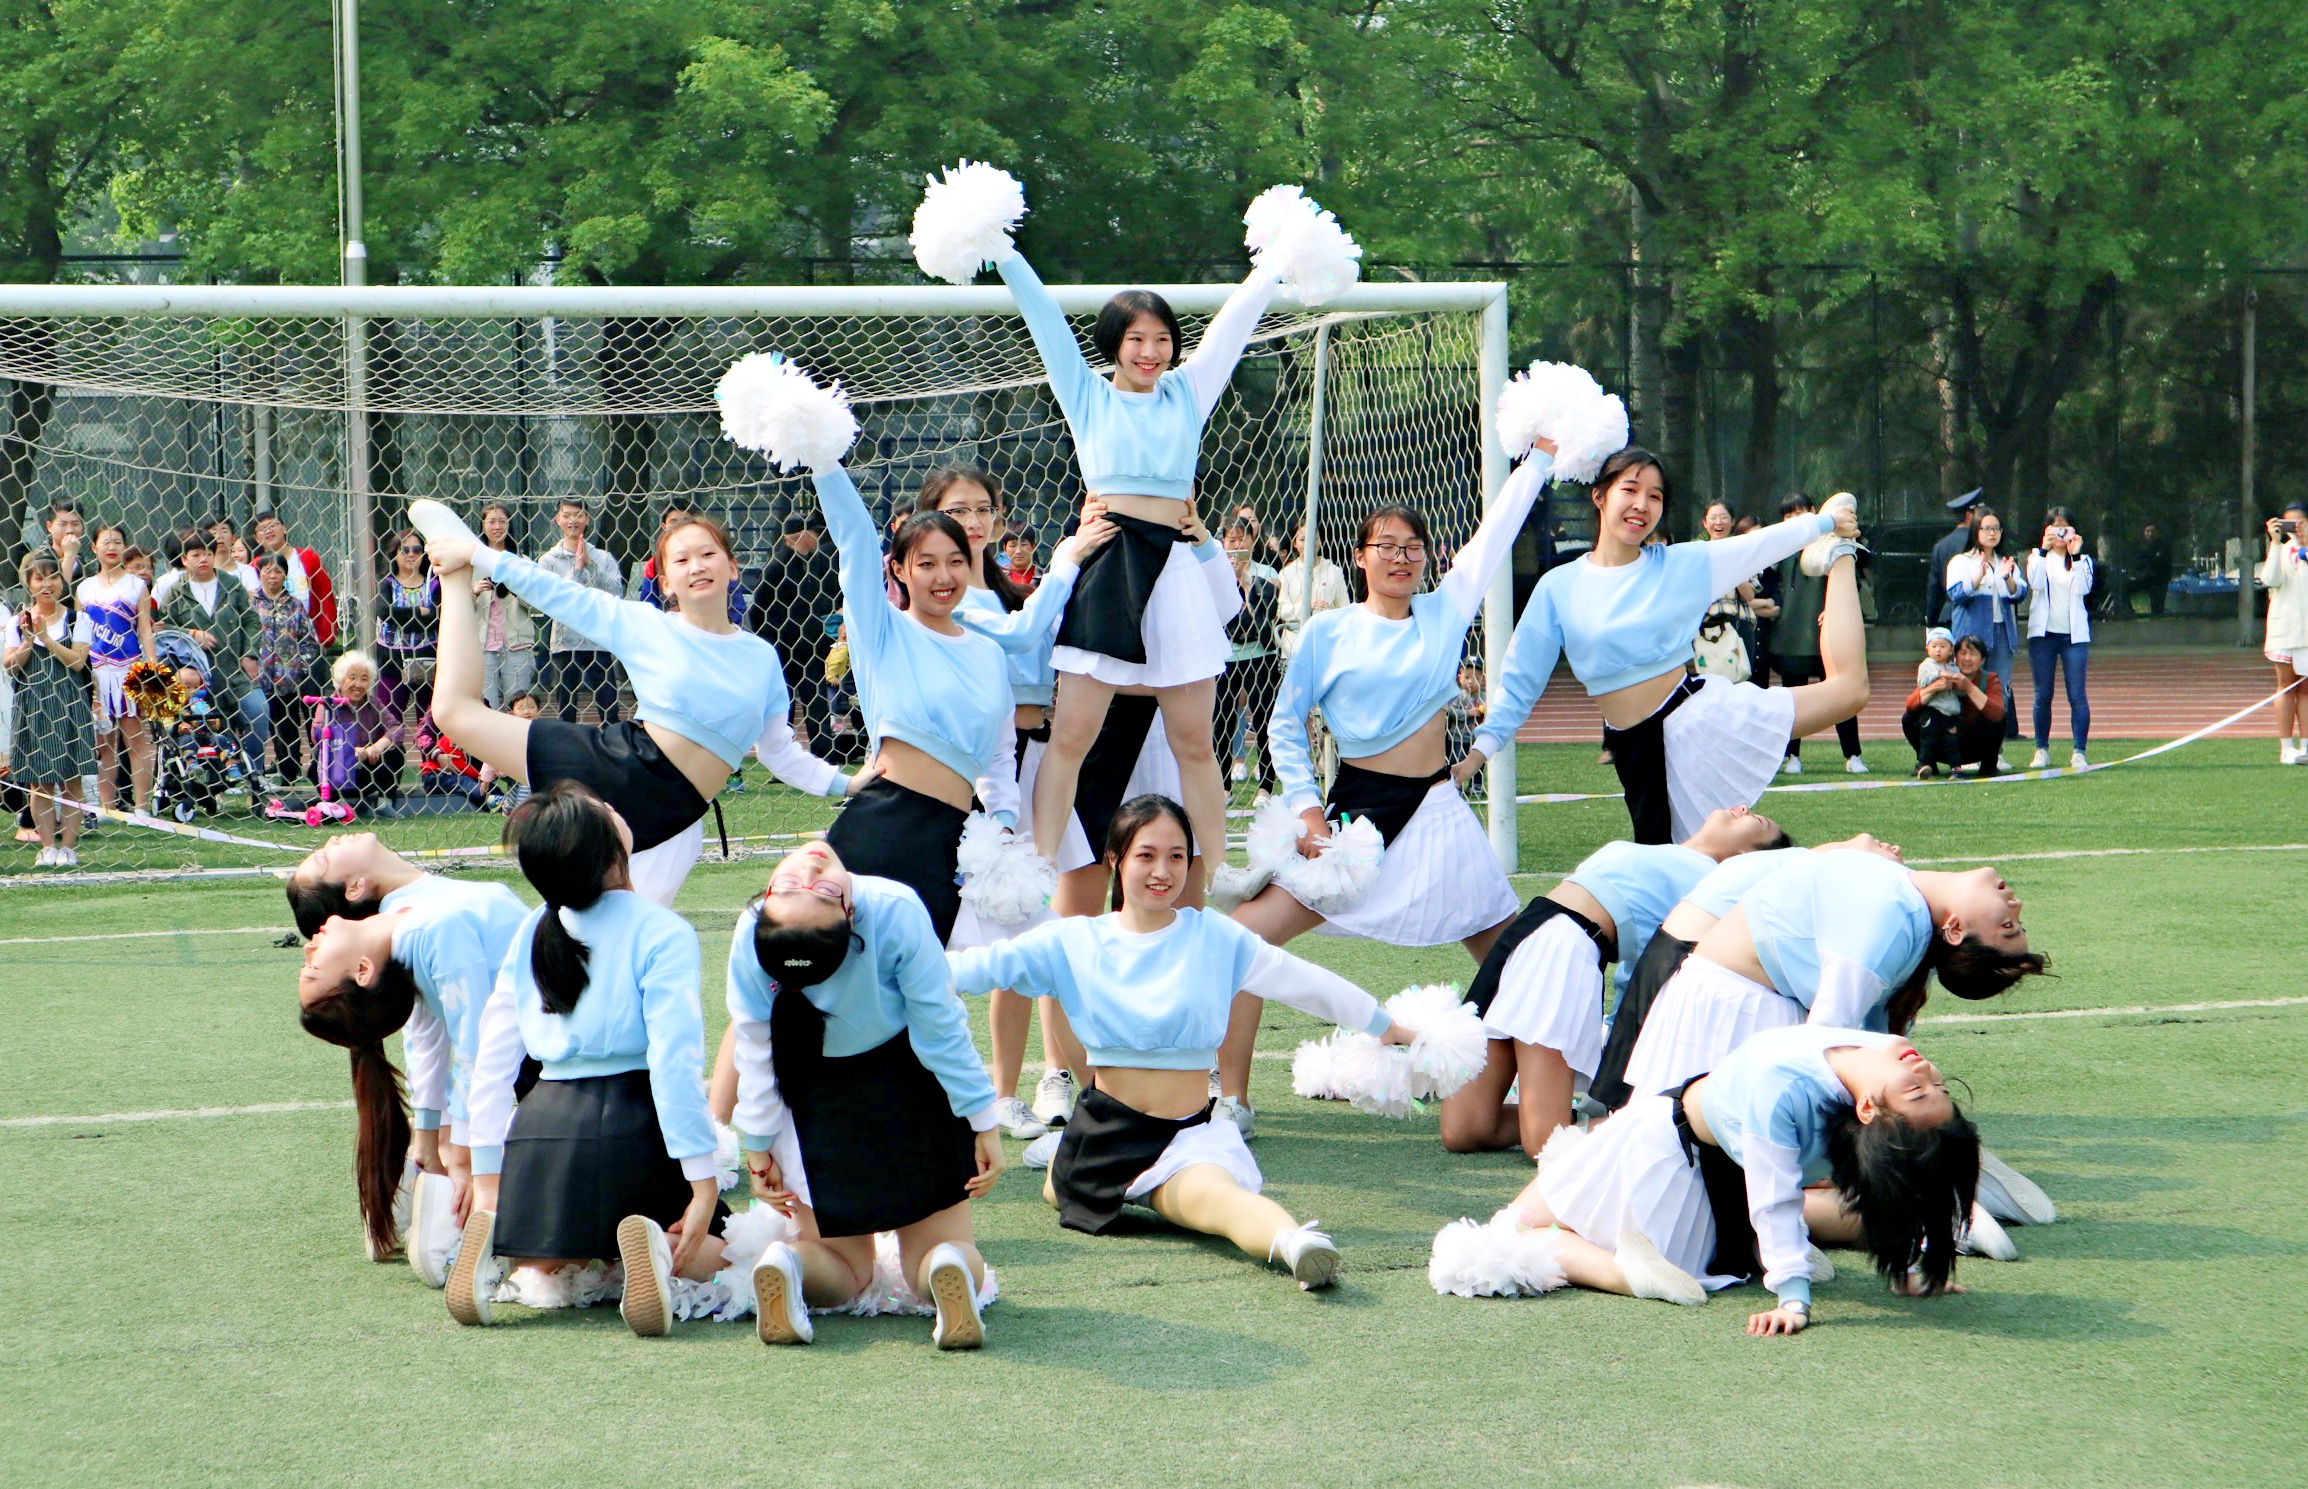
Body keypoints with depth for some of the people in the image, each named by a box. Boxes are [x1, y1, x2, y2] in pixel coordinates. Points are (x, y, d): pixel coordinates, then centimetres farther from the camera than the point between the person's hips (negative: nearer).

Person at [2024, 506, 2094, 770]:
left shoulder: (2082, 560, 10)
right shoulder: (2037, 557, 9)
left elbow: (2084, 588, -10)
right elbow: (2036, 583, -12)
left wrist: (2075, 555, -16)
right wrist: (2044, 549, -17)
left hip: (2074, 634, 0)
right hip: (2043, 633, 0)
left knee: (2077, 695, -7)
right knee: (2043, 695, 3)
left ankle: (2079, 753, -7)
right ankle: (2042, 750, 12)